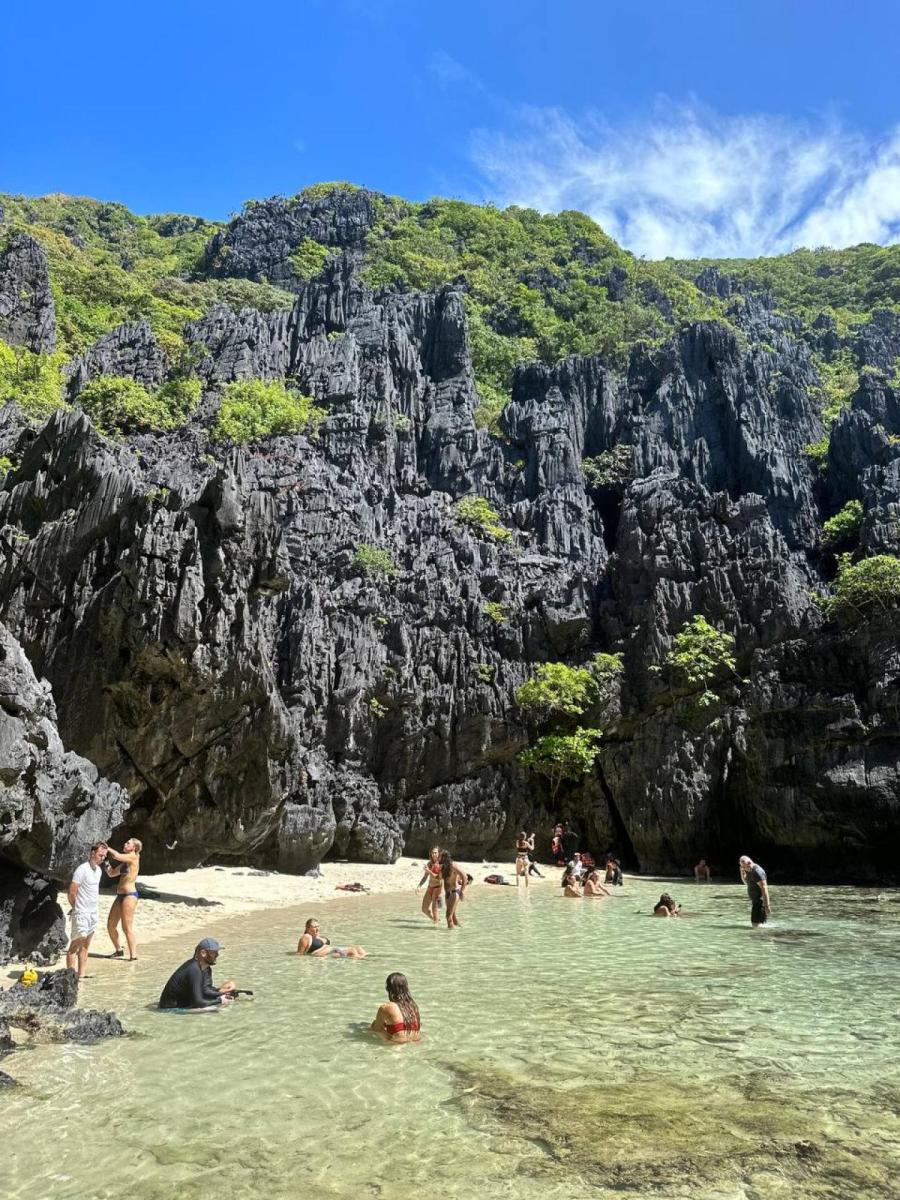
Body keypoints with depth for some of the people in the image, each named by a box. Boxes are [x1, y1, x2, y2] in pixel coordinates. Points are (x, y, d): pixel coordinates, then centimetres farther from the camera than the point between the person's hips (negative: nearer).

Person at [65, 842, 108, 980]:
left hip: (93, 914, 8)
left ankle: (81, 976, 14)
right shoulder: (82, 869, -16)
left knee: (84, 947, 11)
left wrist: (97, 908, 12)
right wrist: (76, 908, -1)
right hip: (81, 914, -8)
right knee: (75, 946, -3)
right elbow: (72, 892, -15)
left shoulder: (98, 870, 10)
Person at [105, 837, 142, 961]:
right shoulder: (125, 861, 16)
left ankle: (133, 956, -1)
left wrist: (107, 847, -8)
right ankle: (119, 950, 29)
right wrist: (106, 860, 12)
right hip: (121, 895, 9)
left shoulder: (134, 857, -9)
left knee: (127, 927, -7)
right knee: (110, 925, 13)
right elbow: (112, 873, 22)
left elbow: (117, 856, -23)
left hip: (130, 895, -9)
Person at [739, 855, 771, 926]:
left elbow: (764, 889, -24)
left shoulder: (757, 871, -20)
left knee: (757, 924, -13)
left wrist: (767, 905, -26)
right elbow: (746, 881, 24)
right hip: (755, 901, 10)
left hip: (760, 901, -10)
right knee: (754, 924, 18)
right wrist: (742, 871, 6)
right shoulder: (751, 871, 10)